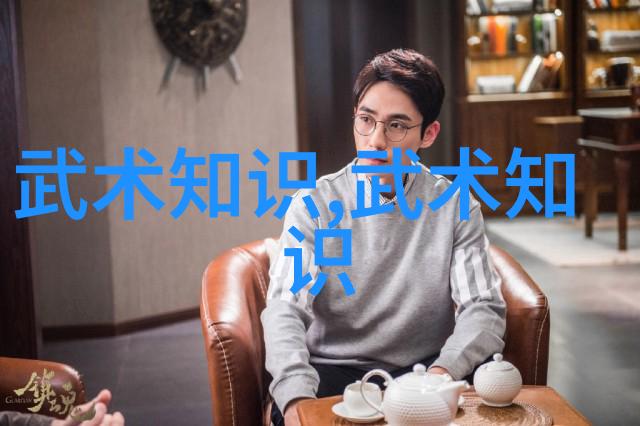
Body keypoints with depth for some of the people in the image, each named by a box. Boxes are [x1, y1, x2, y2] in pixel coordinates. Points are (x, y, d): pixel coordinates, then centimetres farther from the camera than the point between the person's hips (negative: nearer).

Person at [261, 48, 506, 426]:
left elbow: (483, 308, -8)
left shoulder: (456, 207, 0)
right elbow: (285, 308, -15)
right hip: (333, 370, -1)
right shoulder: (315, 206, -4)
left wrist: (442, 373, -30)